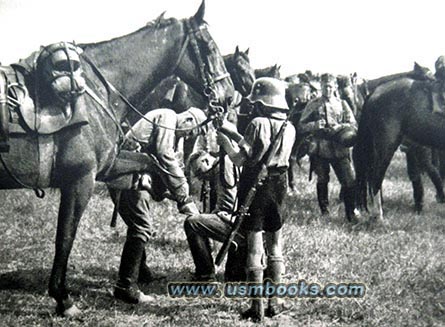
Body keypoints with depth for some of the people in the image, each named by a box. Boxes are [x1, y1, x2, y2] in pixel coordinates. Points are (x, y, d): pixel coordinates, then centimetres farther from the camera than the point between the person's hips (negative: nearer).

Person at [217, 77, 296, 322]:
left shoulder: (258, 124, -15)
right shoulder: (289, 128, 5)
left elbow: (241, 159, -14)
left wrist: (224, 141, 0)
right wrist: (234, 133, 19)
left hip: (255, 185, -6)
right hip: (278, 187, 6)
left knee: (254, 248, -1)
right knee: (275, 246, 15)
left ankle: (256, 307, 1)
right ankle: (274, 302, 21)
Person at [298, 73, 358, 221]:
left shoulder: (342, 104, 9)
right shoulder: (313, 104, 4)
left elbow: (353, 126, 6)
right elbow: (301, 127, 3)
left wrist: (340, 127, -14)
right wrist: (315, 125, -16)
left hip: (340, 149, 1)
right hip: (320, 149, -1)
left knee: (350, 181, -6)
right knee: (322, 181, 10)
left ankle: (350, 213, 8)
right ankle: (324, 211, 27)